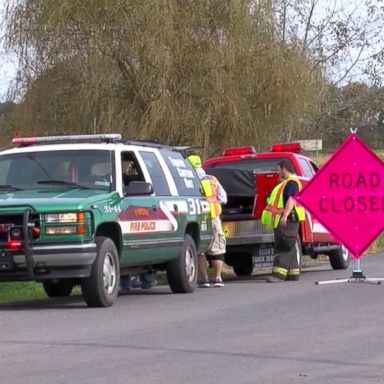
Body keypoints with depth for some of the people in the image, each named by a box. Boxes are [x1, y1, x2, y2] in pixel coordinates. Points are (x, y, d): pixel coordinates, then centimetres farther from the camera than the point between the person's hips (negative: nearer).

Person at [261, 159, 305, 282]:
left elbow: (291, 200, -25)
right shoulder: (287, 182, 22)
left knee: (283, 246, -16)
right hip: (282, 220, 11)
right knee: (288, 247, 11)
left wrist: (285, 215, -34)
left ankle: (279, 273, -23)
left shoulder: (292, 182, -12)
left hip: (287, 220, -11)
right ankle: (293, 273, 14)